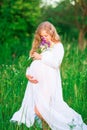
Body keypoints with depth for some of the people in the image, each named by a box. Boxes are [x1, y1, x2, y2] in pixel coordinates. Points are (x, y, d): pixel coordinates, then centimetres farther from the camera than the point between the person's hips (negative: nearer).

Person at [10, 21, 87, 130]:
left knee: (40, 110, -15)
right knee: (34, 109, -2)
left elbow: (56, 63, -13)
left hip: (48, 81, -7)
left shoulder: (58, 46, 3)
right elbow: (33, 62, 16)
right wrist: (28, 74, -1)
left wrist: (41, 57, -9)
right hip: (36, 81, 7)